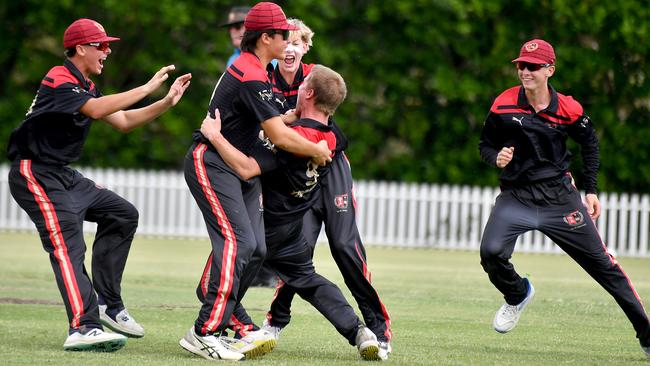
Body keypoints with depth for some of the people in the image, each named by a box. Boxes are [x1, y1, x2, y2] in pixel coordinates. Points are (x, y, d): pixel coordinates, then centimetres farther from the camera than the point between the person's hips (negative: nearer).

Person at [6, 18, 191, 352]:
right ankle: (84, 328, -35)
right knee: (69, 245, -23)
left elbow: (122, 121, 17)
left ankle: (108, 304, 13)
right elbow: (96, 110, -32)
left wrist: (166, 102, 6)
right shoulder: (59, 80, -16)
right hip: (34, 174, -11)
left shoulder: (85, 87, 16)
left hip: (63, 174, 11)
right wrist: (147, 88, -29)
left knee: (122, 214, 12)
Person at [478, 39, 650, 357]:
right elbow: (485, 144, 7)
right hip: (515, 197, 0)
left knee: (602, 263, 0)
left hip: (559, 197, 0)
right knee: (491, 252, -24)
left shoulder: (568, 109, -5)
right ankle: (517, 295, 12)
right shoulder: (504, 105, -6)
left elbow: (589, 143, 12)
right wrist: (496, 158, -16)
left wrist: (591, 191, 9)